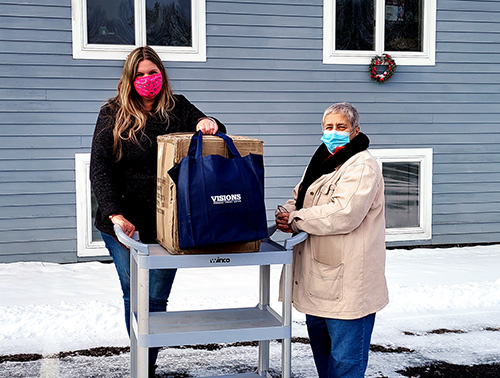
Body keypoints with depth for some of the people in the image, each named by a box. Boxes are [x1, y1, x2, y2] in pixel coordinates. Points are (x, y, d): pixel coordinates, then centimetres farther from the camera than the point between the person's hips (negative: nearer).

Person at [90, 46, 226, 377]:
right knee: (134, 299, 5)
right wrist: (114, 213, -17)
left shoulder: (178, 108, 8)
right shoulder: (113, 114, 3)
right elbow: (99, 168, -4)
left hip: (166, 225, 1)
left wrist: (208, 123, -26)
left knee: (156, 300, 3)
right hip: (123, 224, 0)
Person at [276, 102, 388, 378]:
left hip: (347, 278, -9)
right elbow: (300, 198, 21)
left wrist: (296, 220, -16)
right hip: (320, 272, 10)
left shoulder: (362, 167, -14)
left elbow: (344, 214, -25)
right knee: (319, 339, 22)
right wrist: (287, 214, -3)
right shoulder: (321, 161, 15)